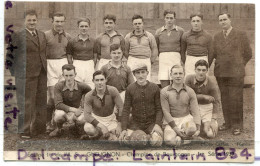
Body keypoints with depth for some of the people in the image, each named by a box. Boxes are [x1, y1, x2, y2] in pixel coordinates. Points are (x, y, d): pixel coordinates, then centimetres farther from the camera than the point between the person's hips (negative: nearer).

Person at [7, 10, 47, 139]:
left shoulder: (42, 35, 14)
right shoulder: (17, 35, -5)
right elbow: (10, 54, -3)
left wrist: (46, 69, 12)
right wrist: (14, 72, -5)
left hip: (41, 74, 6)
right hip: (26, 75, -6)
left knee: (41, 102, 12)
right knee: (26, 103, -1)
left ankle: (38, 129, 25)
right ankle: (24, 131, 10)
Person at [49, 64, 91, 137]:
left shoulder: (81, 86, -12)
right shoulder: (58, 86, -15)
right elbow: (58, 104, -22)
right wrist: (73, 109, -32)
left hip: (76, 111, 1)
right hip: (63, 110, -1)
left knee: (82, 119, -32)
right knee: (59, 114, -37)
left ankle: (75, 126, 9)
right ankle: (59, 129, 1)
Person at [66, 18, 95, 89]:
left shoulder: (93, 41, 7)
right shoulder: (72, 41, 2)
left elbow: (95, 57, 11)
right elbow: (69, 57, 6)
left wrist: (93, 68, 2)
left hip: (90, 66, 1)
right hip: (77, 66, -1)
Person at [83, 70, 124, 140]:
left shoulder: (113, 90, -19)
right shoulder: (89, 96, -17)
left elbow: (121, 108, -14)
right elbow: (87, 115, -22)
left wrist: (119, 125, -18)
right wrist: (101, 126, -33)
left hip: (111, 119, 1)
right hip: (95, 119, -1)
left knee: (115, 139, -19)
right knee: (87, 128, -35)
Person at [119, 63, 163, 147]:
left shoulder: (155, 88, 0)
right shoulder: (130, 89, 0)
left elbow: (159, 108, 0)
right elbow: (126, 109, -1)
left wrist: (158, 124, -16)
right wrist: (124, 129, -11)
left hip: (151, 123, -1)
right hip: (135, 123, 1)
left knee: (157, 141, -27)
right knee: (125, 140, -23)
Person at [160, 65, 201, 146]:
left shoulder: (190, 91, 3)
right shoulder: (164, 92, -1)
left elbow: (195, 111, -2)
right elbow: (166, 112, -5)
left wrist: (198, 129, -17)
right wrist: (175, 128, -16)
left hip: (186, 118, 1)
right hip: (171, 120, -1)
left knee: (192, 129, -35)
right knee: (169, 140, -28)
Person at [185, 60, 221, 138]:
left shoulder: (212, 82, -17)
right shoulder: (189, 79, -15)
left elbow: (216, 102, -13)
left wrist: (213, 120, -19)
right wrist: (204, 96, -22)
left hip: (207, 106, -1)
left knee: (211, 134, -14)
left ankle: (206, 125, 22)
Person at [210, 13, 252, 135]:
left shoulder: (241, 35, 1)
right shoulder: (217, 37, 12)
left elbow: (247, 54, 5)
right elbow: (213, 54, 10)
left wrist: (238, 66, 8)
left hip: (235, 72, -4)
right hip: (220, 72, 4)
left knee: (236, 98, -3)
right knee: (225, 98, 8)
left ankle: (237, 125, 7)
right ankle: (228, 122, 18)